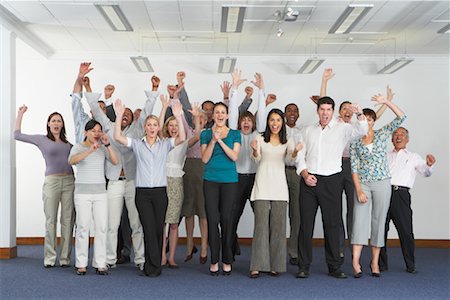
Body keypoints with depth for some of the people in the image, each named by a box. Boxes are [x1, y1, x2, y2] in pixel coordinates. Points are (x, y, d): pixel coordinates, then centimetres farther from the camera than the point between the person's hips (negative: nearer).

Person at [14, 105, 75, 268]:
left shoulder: (67, 143, 17)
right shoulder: (42, 139, 10)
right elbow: (17, 135, 12)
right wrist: (20, 114, 13)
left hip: (69, 181, 3)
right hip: (51, 181, -2)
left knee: (67, 221, 0)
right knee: (51, 221, -2)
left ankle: (65, 258, 6)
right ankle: (49, 258, 6)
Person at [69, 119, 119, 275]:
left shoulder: (103, 148, 9)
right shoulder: (78, 147, 0)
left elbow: (115, 161, -5)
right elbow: (71, 160, -21)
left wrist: (107, 145, -15)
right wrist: (90, 151, -34)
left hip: (100, 191, 3)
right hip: (82, 191, -3)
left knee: (102, 227, -1)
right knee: (82, 227, -3)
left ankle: (100, 264, 5)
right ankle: (81, 264, 6)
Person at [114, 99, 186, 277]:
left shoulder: (165, 144, 8)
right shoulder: (137, 144, 8)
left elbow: (182, 138, -9)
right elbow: (117, 137, -5)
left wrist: (178, 117, -19)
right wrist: (119, 116, -14)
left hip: (160, 192, 1)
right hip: (143, 192, -1)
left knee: (158, 229, 3)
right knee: (149, 228, -6)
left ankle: (151, 266, 14)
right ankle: (154, 267, 0)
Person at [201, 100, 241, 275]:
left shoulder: (235, 134, 9)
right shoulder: (206, 134, 9)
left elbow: (234, 156, -4)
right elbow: (205, 159, 0)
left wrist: (220, 140, -12)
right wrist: (213, 139, -11)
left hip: (230, 180, 0)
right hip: (210, 180, 0)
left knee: (227, 219, -1)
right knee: (212, 219, -1)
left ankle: (227, 261, 9)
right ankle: (214, 261, 7)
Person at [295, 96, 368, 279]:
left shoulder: (342, 129, 5)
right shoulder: (308, 130, 15)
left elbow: (361, 130, -12)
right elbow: (300, 155, 13)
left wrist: (360, 115, -31)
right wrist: (305, 174, -2)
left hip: (331, 181, -2)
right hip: (309, 181, 2)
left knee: (333, 223, 2)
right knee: (306, 223, 2)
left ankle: (334, 266, 11)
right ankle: (304, 266, 9)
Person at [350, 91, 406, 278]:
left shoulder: (382, 134, 7)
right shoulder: (355, 141, 5)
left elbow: (401, 117, -2)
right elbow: (354, 167, -1)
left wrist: (386, 102, -11)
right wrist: (359, 190, -11)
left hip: (382, 183, 1)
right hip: (362, 184, -1)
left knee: (378, 221, 3)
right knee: (360, 220, -9)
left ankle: (375, 261, 10)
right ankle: (355, 262, -15)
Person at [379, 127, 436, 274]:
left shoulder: (413, 157, 19)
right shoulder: (385, 156, 24)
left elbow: (426, 173, 8)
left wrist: (429, 165, -13)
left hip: (401, 194, -2)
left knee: (406, 231, -5)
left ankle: (411, 265, 6)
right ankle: (381, 264, 11)